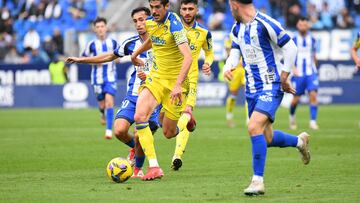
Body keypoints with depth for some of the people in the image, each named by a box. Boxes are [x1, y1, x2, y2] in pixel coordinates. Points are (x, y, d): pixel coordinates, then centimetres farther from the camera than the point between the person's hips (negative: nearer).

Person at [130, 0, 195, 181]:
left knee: (168, 133, 1)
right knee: (140, 116, -20)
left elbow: (188, 57, -31)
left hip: (175, 80, -5)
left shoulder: (174, 25, -22)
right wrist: (136, 53, 34)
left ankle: (186, 116, 37)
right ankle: (154, 167, -17)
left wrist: (178, 85, -40)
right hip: (156, 76, 6)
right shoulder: (150, 22, 1)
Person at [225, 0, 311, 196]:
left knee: (254, 127, -25)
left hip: (270, 87, -8)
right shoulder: (237, 29, 8)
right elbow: (235, 52, 14)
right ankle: (300, 141, 41)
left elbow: (290, 48, -12)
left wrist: (283, 78, -10)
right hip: (252, 89, 8)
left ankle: (258, 181, -18)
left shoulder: (265, 24, -16)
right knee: (266, 139, 13)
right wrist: (228, 67, -9)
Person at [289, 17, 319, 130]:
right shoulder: (293, 40, -2)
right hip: (298, 74, -2)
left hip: (311, 73, 2)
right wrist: (293, 68, -15)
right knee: (296, 99, 2)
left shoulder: (312, 40, 7)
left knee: (313, 95, -14)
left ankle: (313, 121, -11)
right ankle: (292, 116, 32)